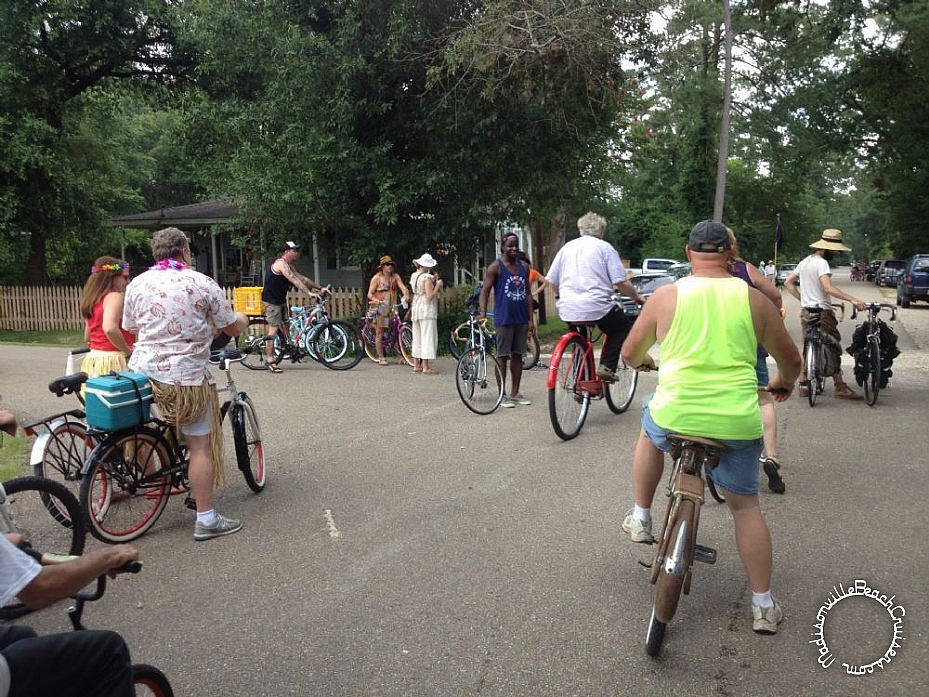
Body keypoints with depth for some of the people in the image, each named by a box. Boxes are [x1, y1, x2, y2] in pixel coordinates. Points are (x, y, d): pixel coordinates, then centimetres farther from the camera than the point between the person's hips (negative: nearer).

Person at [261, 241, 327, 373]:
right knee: (273, 328, -12)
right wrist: (309, 293, -39)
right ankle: (270, 361, -12)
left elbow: (302, 278, 12)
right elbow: (294, 280, -31)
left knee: (284, 325, 12)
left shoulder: (289, 266, 13)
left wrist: (320, 288, 4)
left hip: (280, 300, 10)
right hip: (271, 300, -10)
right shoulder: (280, 263, -19)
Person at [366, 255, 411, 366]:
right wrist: (376, 300, -24)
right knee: (379, 334, 0)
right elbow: (370, 294, -4)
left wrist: (406, 295, -27)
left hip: (391, 308, 3)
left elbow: (403, 287, -6)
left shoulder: (395, 276, 8)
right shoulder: (376, 278, -1)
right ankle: (381, 358, 7)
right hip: (379, 308, -3)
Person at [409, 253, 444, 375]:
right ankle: (425, 367, -7)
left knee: (417, 337, 13)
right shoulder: (427, 278, -14)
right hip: (427, 310, -8)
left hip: (415, 309, 8)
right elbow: (430, 296, -20)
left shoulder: (414, 276, 9)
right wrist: (437, 286, -7)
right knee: (428, 337, -5)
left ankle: (416, 365, 19)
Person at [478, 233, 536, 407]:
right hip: (504, 319, -5)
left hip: (521, 319, 5)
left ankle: (515, 393, 17)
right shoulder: (496, 266, -4)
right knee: (503, 356, 0)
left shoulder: (524, 267, 12)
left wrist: (531, 319, 9)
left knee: (517, 355, 9)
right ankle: (503, 395, 7)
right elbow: (485, 290, -8)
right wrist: (482, 312, -22)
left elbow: (528, 294, 13)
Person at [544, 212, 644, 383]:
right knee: (622, 327, 19)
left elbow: (552, 280, 15)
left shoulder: (567, 247, 13)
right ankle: (606, 367, 3)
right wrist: (637, 297, 9)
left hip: (568, 310, 5)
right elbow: (621, 282, -6)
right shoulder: (605, 248, 1)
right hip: (597, 308, -5)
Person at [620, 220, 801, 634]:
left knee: (650, 429, 34)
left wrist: (642, 362, 34)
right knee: (745, 506, 18)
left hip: (674, 417, -1)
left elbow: (630, 355, 10)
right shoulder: (754, 299, 4)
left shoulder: (666, 296, 0)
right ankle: (763, 606, 22)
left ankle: (640, 519, 35)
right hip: (738, 424, 1)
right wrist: (784, 382, 38)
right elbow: (791, 359, 15)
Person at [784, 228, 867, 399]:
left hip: (805, 311, 9)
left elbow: (788, 283, 18)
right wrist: (852, 299, -30)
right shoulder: (821, 263, -14)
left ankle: (804, 385, 15)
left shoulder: (804, 262, 13)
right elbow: (828, 288, -27)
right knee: (833, 348, -3)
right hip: (822, 312, -9)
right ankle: (840, 387, 0)